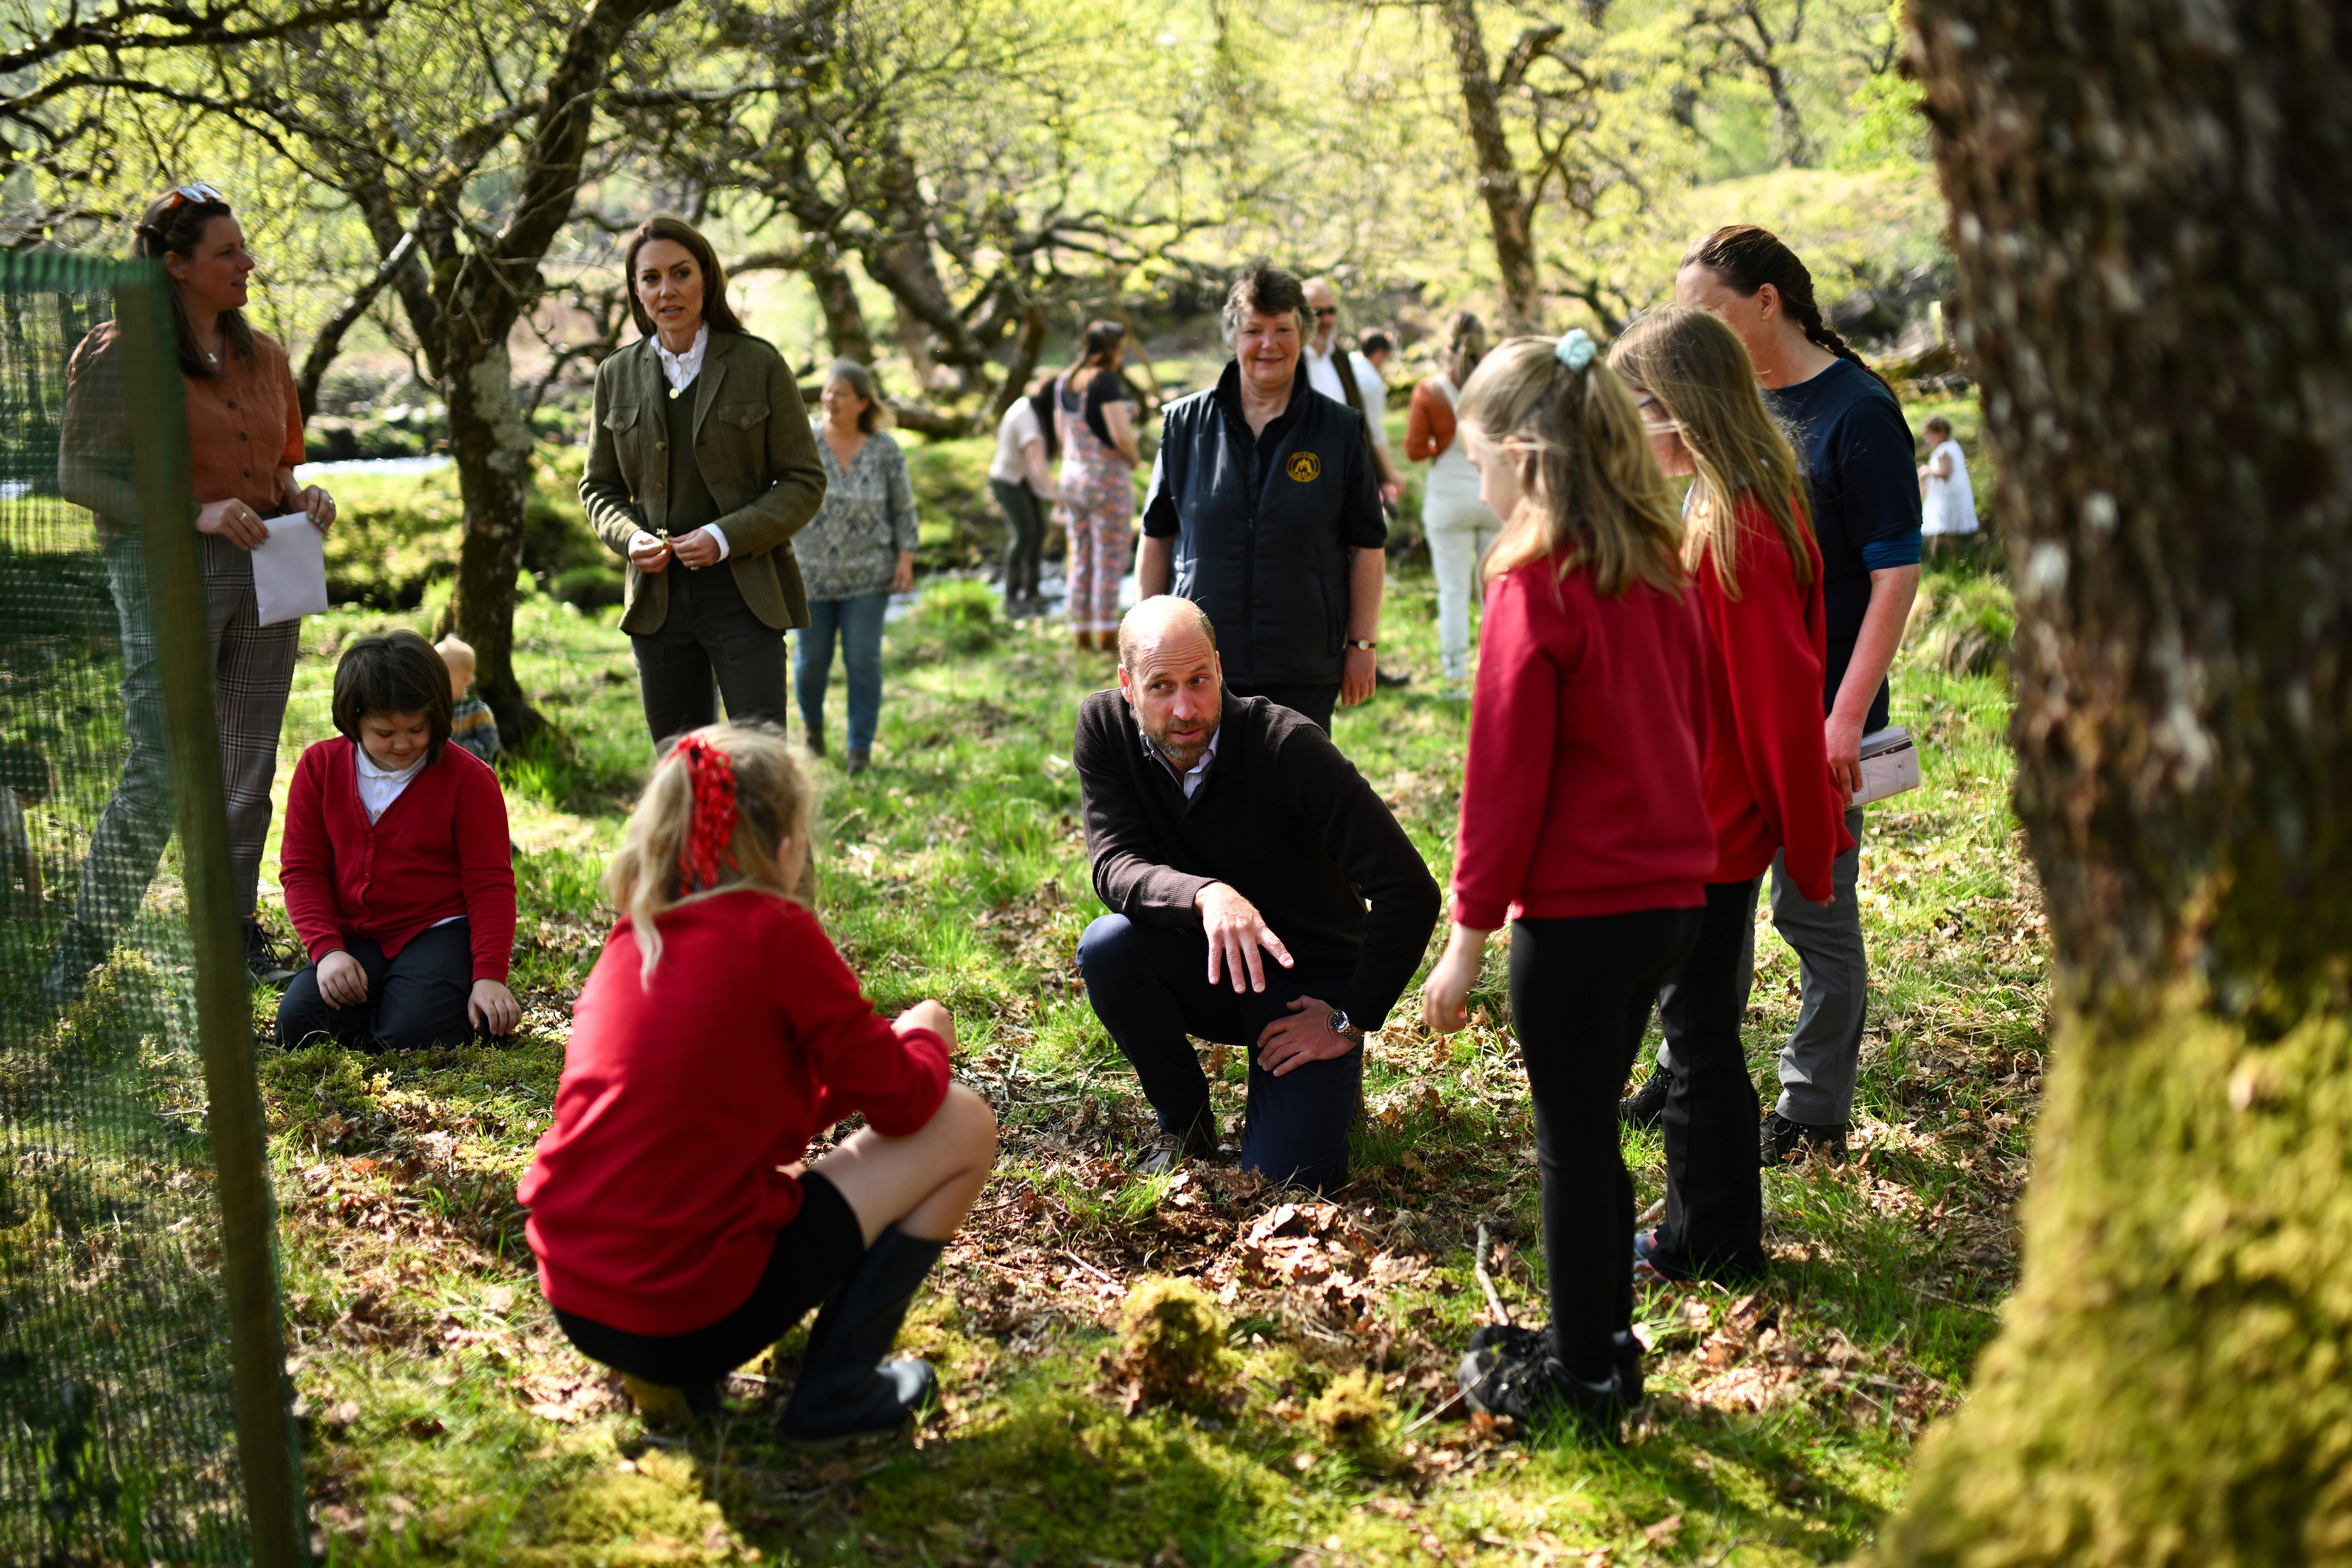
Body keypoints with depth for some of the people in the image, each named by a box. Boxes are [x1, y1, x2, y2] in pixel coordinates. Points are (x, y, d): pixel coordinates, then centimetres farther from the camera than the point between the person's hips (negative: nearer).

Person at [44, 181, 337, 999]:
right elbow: (80, 474, -9)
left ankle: (237, 934, 20)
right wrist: (195, 514, -20)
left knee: (249, 769, 9)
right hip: (166, 571, -6)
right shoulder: (118, 355, -5)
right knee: (161, 772, -10)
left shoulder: (263, 356, 15)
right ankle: (79, 953, 0)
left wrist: (304, 500, 1)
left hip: (264, 573, 6)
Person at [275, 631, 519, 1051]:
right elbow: (302, 869, 3)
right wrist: (328, 950, -12)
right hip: (356, 939, 4)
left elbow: (490, 883, -6)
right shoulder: (319, 767, 2)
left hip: (439, 932, -3)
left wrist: (490, 976, -16)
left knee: (411, 1034, -28)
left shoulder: (469, 778, -6)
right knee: (296, 1024, -20)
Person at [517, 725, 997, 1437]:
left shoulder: (632, 937, 10)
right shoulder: (775, 932, -11)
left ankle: (667, 1373, 16)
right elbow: (901, 1102, -3)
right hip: (693, 1311, -7)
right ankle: (835, 1390, 6)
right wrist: (926, 1037, 20)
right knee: (965, 1125, 5)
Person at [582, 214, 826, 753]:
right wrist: (629, 536, -6)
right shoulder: (618, 375, 9)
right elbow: (599, 486, 16)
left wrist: (726, 537, -15)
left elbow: (805, 483, -2)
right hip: (658, 597, 4)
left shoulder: (760, 366, -1)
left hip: (744, 595, -3)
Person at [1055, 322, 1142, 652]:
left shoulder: (1064, 383, 10)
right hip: (1109, 476, -7)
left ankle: (1082, 632, 13)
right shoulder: (1106, 380, -15)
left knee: (1081, 558, 11)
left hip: (1072, 476, 7)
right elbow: (1122, 434, -21)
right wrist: (1135, 458, -4)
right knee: (1112, 558, -2)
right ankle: (1107, 633, -3)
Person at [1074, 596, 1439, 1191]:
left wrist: (1350, 1021, -18)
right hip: (1209, 970, 3)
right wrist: (1205, 896, -43)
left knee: (1287, 1178, -19)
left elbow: (1410, 891, -23)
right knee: (1106, 947, -28)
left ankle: (1332, 1075, 17)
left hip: (1306, 985, -3)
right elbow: (1115, 867, -22)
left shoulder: (1290, 746, -24)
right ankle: (1184, 1120, -2)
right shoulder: (1104, 728, -12)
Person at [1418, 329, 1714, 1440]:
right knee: (1589, 1127, 21)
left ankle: (1583, 1380, 14)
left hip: (1580, 907, -8)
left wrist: (1469, 932, -10)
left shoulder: (1537, 586, -16)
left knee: (1573, 1141, 4)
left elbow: (1506, 775, -15)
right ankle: (1601, 1340, 31)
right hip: (1671, 890, 8)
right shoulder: (1657, 568, 7)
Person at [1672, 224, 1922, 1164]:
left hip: (1815, 712, -7)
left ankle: (1815, 1115, 15)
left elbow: (1897, 575, -14)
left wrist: (1847, 716, -19)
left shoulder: (1857, 411, -12)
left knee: (1816, 915, 2)